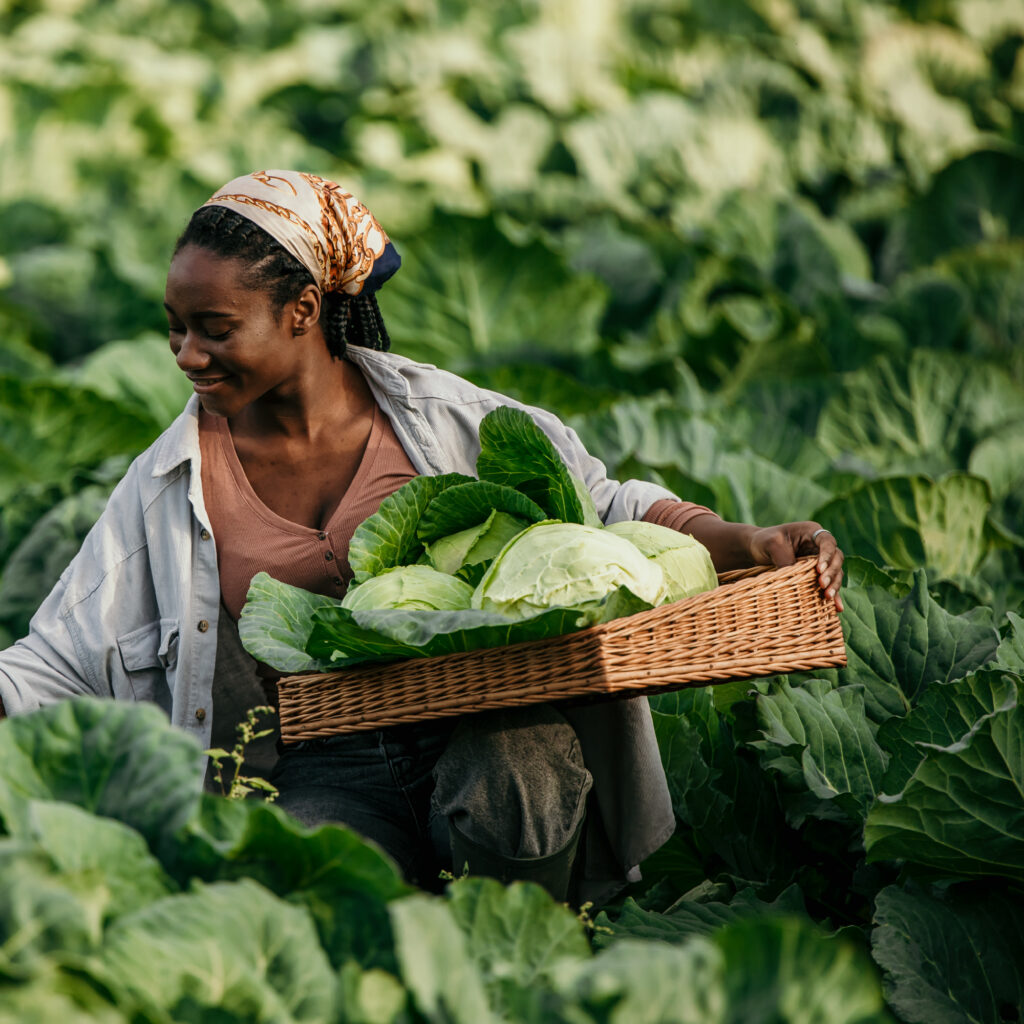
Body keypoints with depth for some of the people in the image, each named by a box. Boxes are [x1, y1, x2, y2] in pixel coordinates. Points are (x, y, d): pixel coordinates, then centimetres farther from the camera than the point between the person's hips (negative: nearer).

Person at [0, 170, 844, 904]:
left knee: (505, 802, -35)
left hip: (491, 730, 0)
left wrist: (749, 545, -7)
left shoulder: (442, 418, 4)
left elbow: (606, 507, 8)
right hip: (328, 777, 0)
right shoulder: (171, 484, 8)